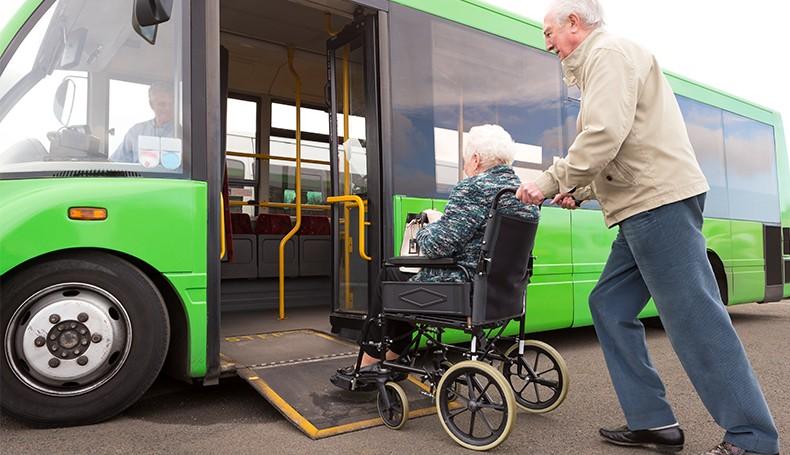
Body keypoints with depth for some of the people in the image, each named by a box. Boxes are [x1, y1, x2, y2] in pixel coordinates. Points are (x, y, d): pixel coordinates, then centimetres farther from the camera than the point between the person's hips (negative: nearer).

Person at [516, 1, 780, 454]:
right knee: (610, 306, 10)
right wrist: (579, 192, 16)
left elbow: (604, 137, -21)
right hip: (645, 207, 11)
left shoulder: (609, 52, -6)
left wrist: (551, 182, -9)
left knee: (694, 317, -6)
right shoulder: (602, 61, 26)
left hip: (661, 201, -11)